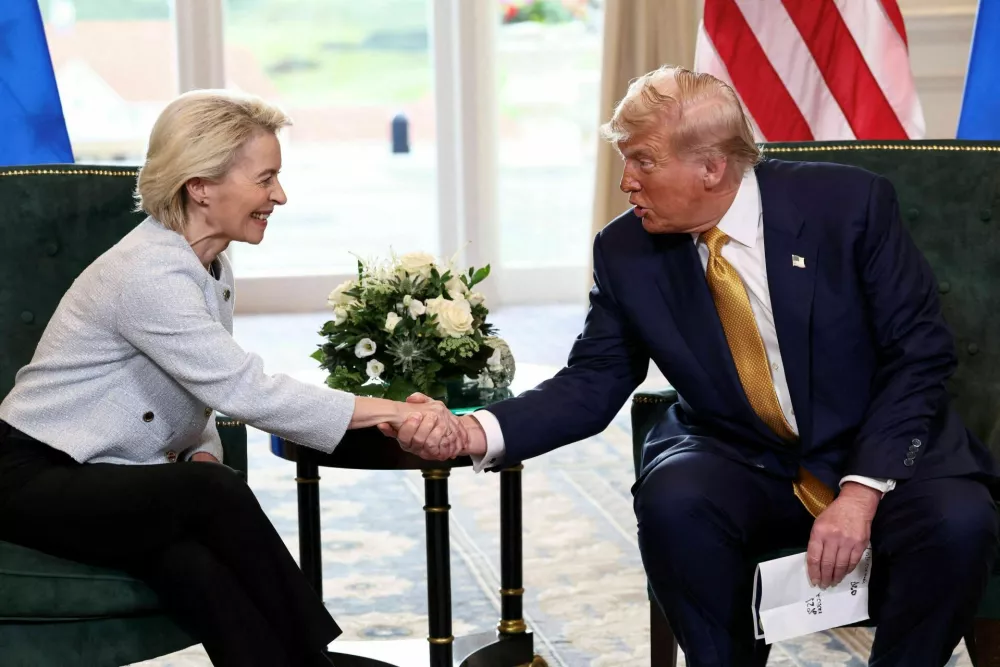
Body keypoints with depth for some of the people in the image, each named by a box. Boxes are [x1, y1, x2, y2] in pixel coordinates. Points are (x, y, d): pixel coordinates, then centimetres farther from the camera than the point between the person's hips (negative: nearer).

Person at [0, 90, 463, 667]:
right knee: (213, 495, -31)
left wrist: (203, 452, -11)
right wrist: (391, 412, -29)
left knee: (196, 570, -27)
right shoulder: (148, 274, -23)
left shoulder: (212, 267, 6)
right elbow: (247, 391, -30)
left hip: (120, 481, 7)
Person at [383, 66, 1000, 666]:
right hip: (741, 462, 2)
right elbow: (592, 386, -1)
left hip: (883, 450, -1)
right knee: (671, 500, -31)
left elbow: (920, 354, -10)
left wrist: (862, 490, -21)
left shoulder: (849, 203, -12)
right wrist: (477, 432, -20)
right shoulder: (626, 251, -4)